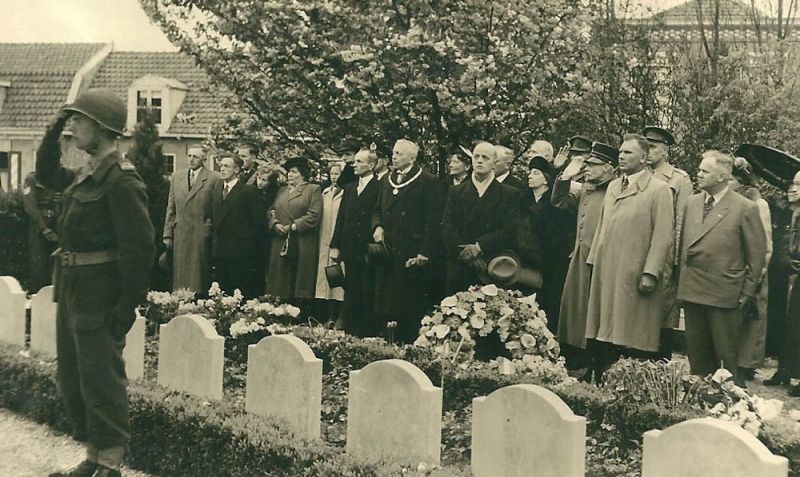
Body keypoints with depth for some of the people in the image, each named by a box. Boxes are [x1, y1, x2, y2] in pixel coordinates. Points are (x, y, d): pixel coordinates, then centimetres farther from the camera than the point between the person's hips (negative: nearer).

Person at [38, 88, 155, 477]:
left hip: (98, 294, -10)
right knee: (70, 379, 17)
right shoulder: (87, 176, 11)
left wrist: (128, 305, -21)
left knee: (100, 380, 0)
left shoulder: (121, 180, -17)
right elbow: (46, 174, 30)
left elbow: (141, 246, -20)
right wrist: (53, 133, 15)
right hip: (72, 289, 10)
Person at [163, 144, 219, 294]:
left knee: (198, 277, 0)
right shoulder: (176, 176, 12)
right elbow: (171, 208, 13)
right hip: (179, 234, 4)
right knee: (179, 276, 6)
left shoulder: (214, 178, -2)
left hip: (201, 235, -4)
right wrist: (167, 234, 8)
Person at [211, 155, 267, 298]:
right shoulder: (215, 191, 15)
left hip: (241, 255, -6)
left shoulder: (249, 191, -4)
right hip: (220, 254, 6)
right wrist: (214, 247, 12)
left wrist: (252, 251, -6)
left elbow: (259, 223, -5)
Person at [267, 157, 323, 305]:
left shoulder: (313, 190, 2)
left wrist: (293, 227, -12)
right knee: (280, 285, 3)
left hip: (303, 246, -5)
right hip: (280, 242, 5)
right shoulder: (281, 191, 21)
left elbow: (314, 216, -9)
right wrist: (275, 224, -4)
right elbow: (272, 211, 17)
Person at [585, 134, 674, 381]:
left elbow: (663, 236, -11)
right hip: (606, 275, 6)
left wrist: (650, 274, -16)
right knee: (605, 333, 8)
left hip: (635, 278, -6)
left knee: (633, 339, -2)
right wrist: (594, 261, 13)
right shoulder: (612, 186, 16)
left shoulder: (659, 190, -5)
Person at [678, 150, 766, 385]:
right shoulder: (692, 203, 9)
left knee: (727, 355, 4)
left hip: (724, 293, -5)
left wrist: (748, 292, -5)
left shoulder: (746, 208, -7)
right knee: (697, 354, 12)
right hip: (691, 290, 5)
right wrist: (681, 280, 9)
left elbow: (757, 253, -5)